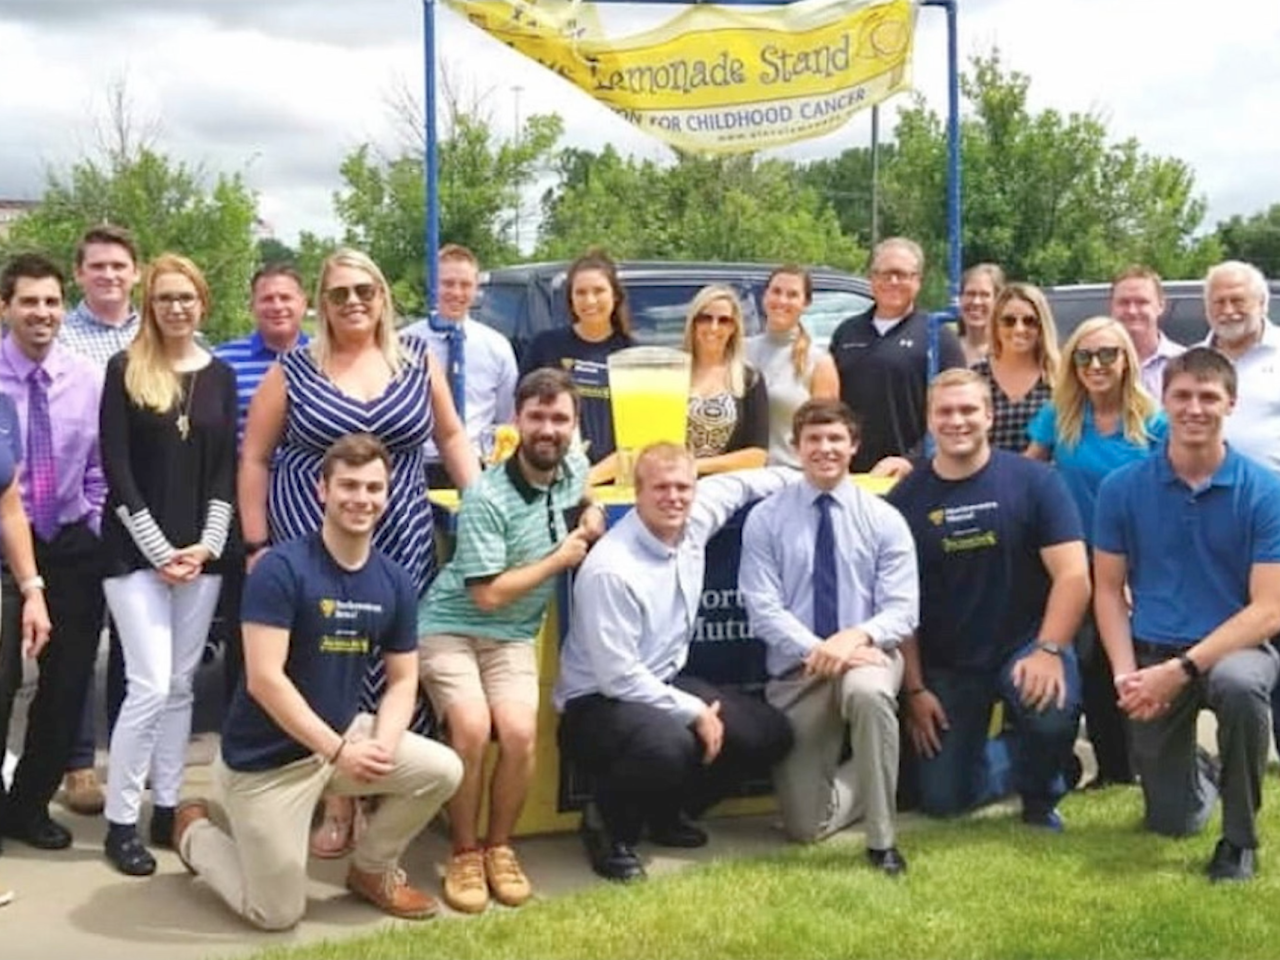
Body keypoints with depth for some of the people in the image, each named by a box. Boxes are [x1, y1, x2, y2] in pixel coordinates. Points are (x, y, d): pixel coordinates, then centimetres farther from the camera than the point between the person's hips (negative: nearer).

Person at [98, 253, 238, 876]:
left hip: (201, 552, 4)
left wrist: (208, 544, -6)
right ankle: (120, 823, 0)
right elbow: (116, 468, -7)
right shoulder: (124, 371, -1)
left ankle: (167, 811, 16)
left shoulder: (220, 376, 10)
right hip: (136, 550, -4)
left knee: (180, 685, 7)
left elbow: (227, 468, 7)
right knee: (150, 685, -10)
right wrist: (158, 549, -13)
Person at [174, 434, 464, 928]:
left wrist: (383, 744, -16)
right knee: (278, 914, 0)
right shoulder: (280, 569, -21)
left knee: (442, 771, -13)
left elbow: (402, 680, 4)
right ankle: (195, 833, 29)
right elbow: (264, 680, -25)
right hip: (265, 757, -6)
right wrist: (338, 751, -26)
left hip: (345, 733, 6)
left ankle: (372, 869, 13)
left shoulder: (395, 581, -2)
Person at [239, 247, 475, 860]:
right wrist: (256, 545, 0)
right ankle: (333, 803, 9)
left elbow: (450, 436, 14)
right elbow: (254, 458, 4)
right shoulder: (293, 371, 2)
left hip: (401, 544, 2)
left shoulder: (417, 360, 6)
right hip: (311, 544, -1)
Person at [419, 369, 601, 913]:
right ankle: (464, 853, -7)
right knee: (472, 728, -28)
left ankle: (499, 846, 2)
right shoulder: (486, 498, -19)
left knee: (520, 733, -22)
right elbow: (488, 593, -19)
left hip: (512, 635, 4)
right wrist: (560, 558, -11)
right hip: (451, 627, -4)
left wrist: (590, 518, 7)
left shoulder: (575, 470, 2)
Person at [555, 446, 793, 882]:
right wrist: (693, 712, -18)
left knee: (770, 732, 3)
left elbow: (737, 483, 18)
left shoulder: (695, 522, -4)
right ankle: (608, 824, -5)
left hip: (664, 683, 9)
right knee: (669, 745, -38)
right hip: (599, 701, -9)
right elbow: (618, 677, -23)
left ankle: (665, 812, 21)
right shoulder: (611, 570, -25)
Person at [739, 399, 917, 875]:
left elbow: (902, 610, -5)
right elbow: (763, 609, -7)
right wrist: (817, 650, -22)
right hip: (796, 670, 1)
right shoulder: (766, 518, 1)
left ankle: (881, 839, -23)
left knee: (868, 692, -41)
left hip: (867, 655, -1)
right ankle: (868, 778, 32)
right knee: (806, 827, -2)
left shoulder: (884, 518, 3)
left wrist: (858, 635, -26)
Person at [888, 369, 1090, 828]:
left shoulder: (1034, 481, -6)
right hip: (945, 664, 2)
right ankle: (1014, 758, 31)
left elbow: (1073, 575, -11)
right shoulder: (906, 499, -2)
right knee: (940, 800, -2)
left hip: (1025, 645, -2)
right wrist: (914, 688, -3)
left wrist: (1048, 651, -23)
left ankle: (1040, 793, 3)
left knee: (1052, 718, -33)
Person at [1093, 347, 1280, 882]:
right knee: (1172, 823, 7)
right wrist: (1125, 673, -14)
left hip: (1236, 647, -2)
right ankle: (1204, 773, 48)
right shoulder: (1123, 488, -4)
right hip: (1153, 655, 2)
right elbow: (1109, 590, 2)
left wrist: (1183, 669, -24)